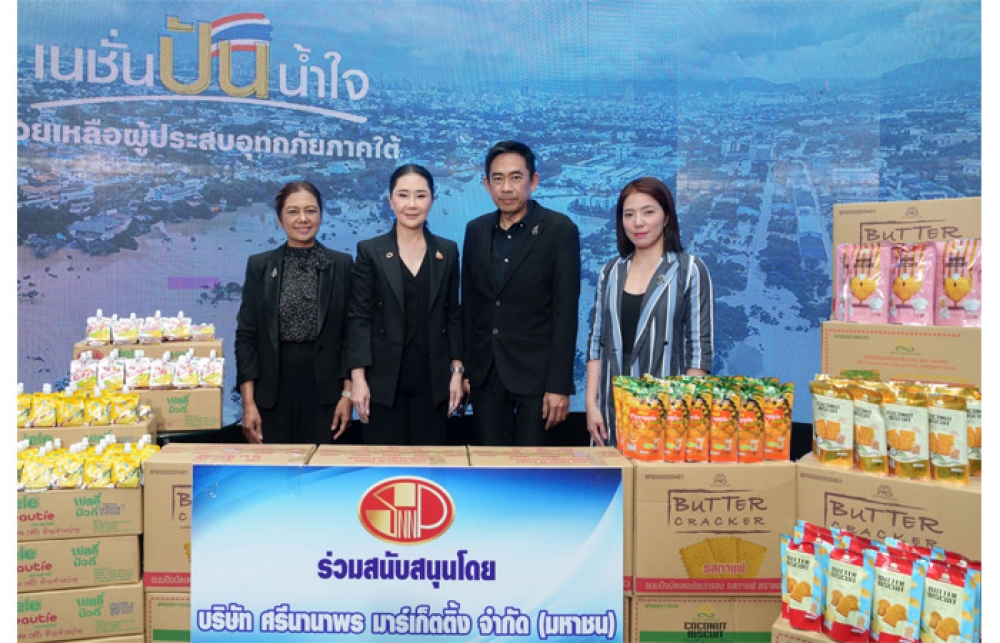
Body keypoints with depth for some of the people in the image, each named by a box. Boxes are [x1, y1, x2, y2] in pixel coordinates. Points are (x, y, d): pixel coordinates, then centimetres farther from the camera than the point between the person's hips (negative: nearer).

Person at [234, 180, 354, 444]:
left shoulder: (342, 264, 2)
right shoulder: (259, 265, 4)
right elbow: (246, 336, 2)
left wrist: (347, 393, -3)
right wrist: (248, 403, -4)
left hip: (324, 390, 0)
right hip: (273, 390, 0)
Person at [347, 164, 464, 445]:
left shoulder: (448, 251, 7)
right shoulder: (370, 251, 0)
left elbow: (453, 315, 9)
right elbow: (358, 318, -3)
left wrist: (457, 370, 2)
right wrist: (358, 378, -10)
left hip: (433, 378, 2)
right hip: (384, 378, -2)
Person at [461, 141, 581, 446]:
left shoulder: (560, 230, -6)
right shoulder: (476, 230, 8)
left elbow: (565, 312, -10)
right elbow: (469, 305, 11)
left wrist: (560, 386, -13)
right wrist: (464, 370, 7)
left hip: (535, 373, -4)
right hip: (485, 373, 4)